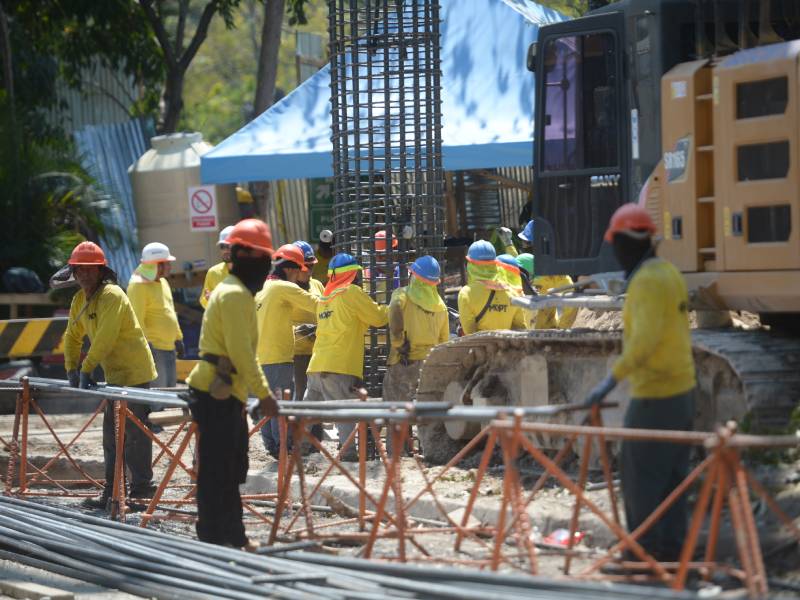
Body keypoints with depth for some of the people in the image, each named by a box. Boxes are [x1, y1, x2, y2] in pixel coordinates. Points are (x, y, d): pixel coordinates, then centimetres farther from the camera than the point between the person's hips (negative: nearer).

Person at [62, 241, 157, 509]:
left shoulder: (112, 296, -19)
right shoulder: (80, 300, 10)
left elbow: (105, 338, -26)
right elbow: (73, 336, 17)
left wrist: (86, 369, -23)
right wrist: (71, 369, 6)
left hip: (134, 373, -10)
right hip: (114, 374, 10)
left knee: (134, 433, -5)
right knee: (112, 435, 12)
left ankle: (141, 487, 1)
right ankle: (112, 491, 18)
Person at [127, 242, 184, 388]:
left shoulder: (163, 282, 15)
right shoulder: (138, 285, -14)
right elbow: (137, 320, -19)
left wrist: (178, 338, 23)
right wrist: (145, 343, -23)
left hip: (169, 347, 10)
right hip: (153, 347, -10)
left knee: (170, 387, 13)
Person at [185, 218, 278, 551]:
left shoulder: (238, 293, 18)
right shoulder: (234, 295, -16)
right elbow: (240, 352, -21)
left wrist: (261, 391, 19)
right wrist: (263, 394, -17)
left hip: (228, 396, 11)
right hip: (216, 397, -11)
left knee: (231, 471, 16)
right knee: (216, 472, -6)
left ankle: (233, 537, 24)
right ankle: (214, 540, -3)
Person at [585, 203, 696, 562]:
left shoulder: (646, 281, -19)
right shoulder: (669, 273, 10)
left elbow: (644, 341, -29)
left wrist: (611, 381, -29)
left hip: (655, 397, -10)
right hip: (682, 390, 10)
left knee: (641, 476, -3)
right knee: (671, 475, 13)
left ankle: (645, 550, 0)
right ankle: (671, 548, 17)